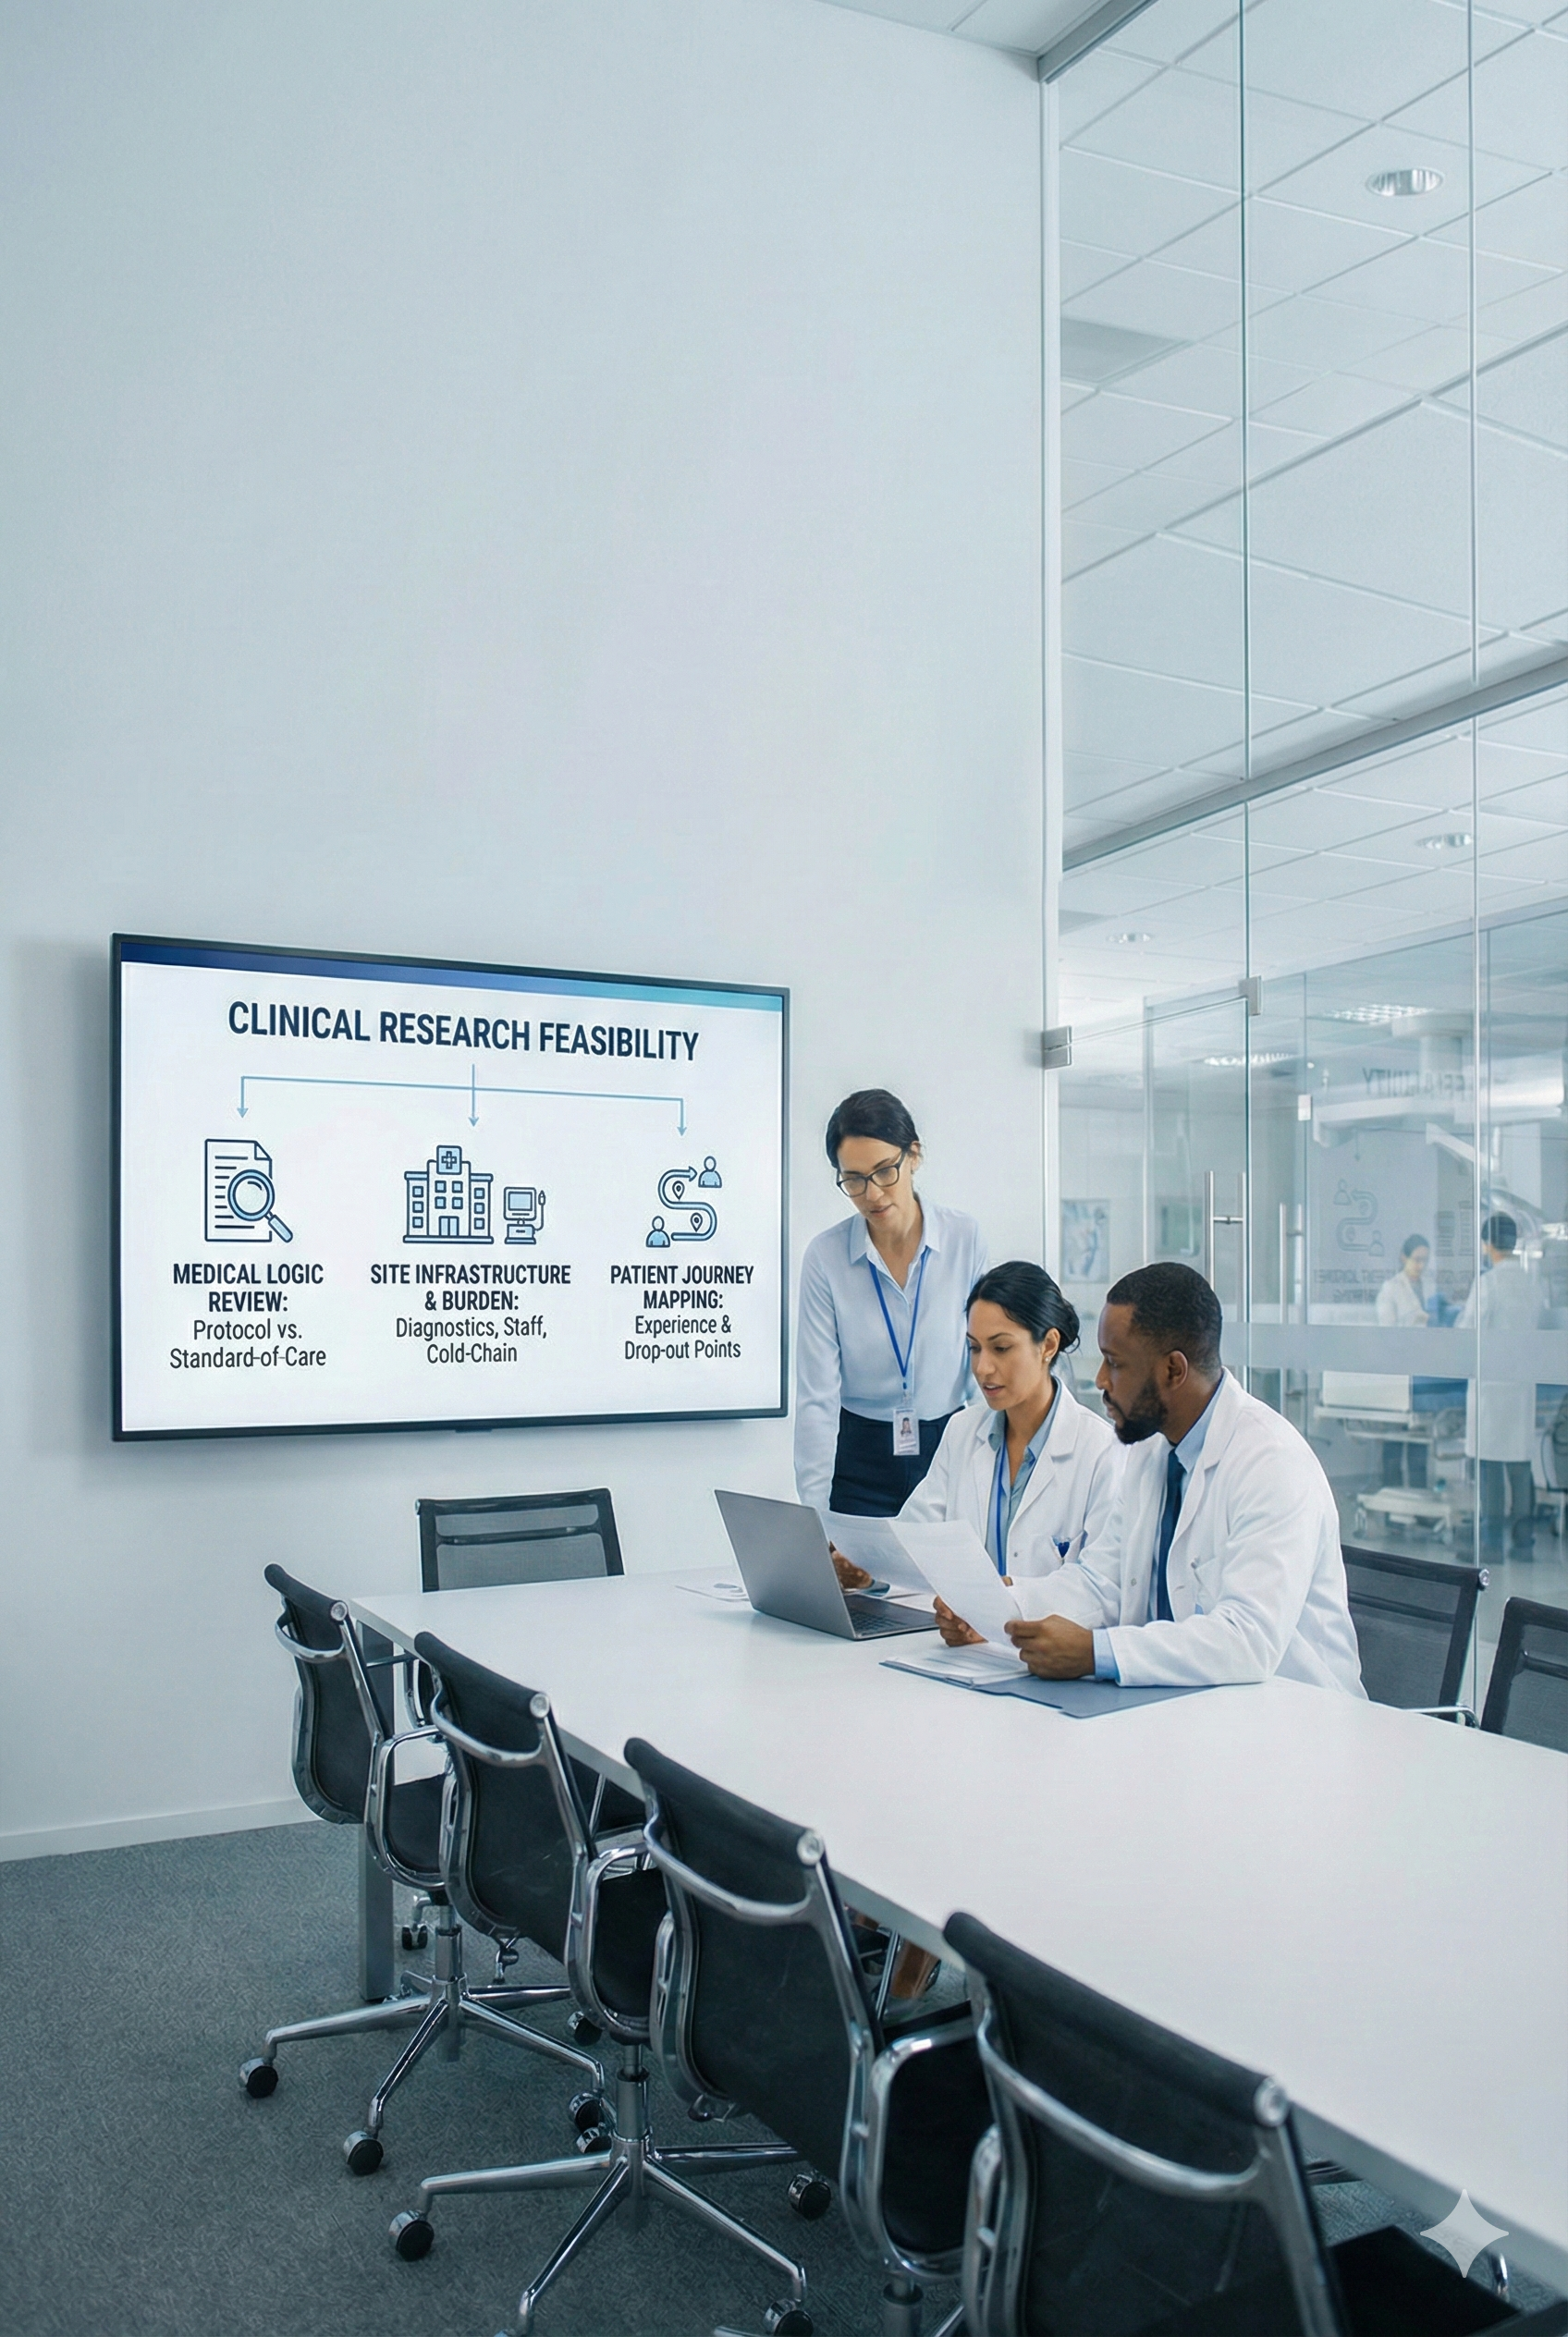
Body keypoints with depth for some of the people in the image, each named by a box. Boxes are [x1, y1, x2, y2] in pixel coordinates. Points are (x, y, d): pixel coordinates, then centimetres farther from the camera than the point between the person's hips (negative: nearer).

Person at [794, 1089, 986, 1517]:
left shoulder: (965, 1238, -5)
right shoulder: (825, 1257, -9)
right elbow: (817, 1397, -11)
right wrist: (814, 1514, -15)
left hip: (950, 1451, 1)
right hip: (861, 1461, -1)